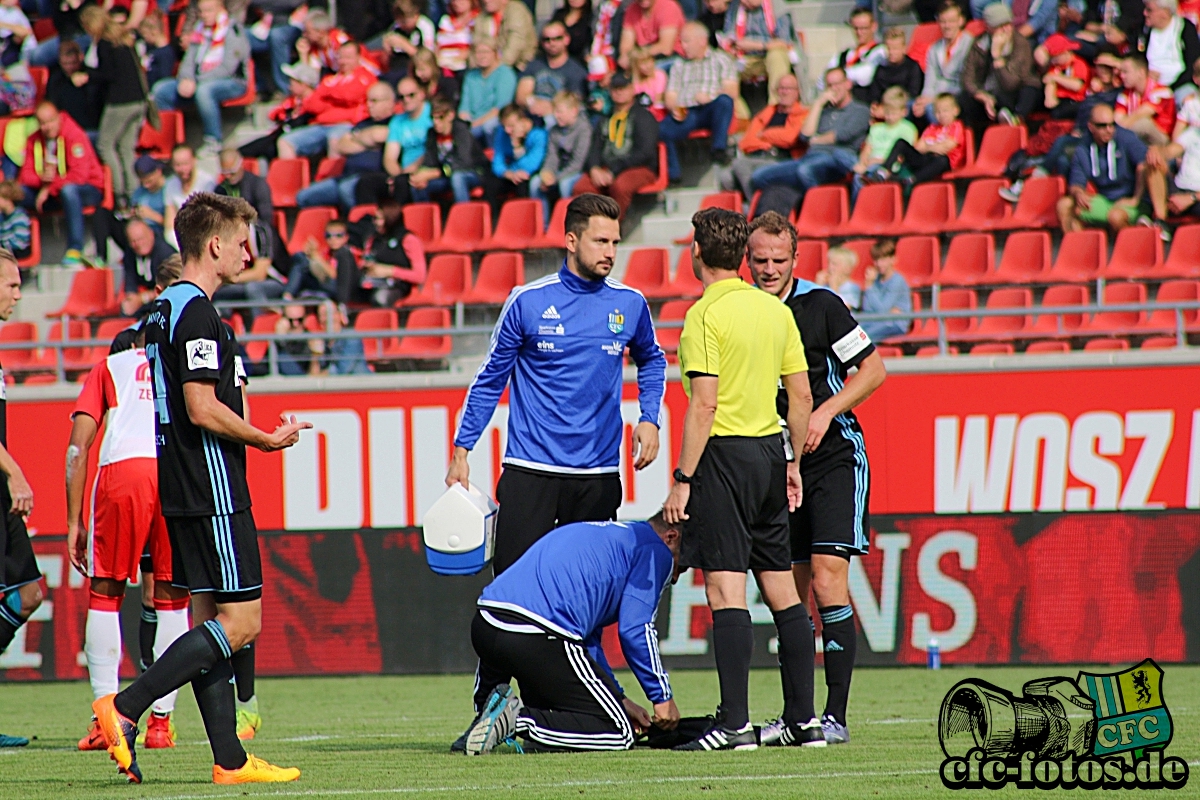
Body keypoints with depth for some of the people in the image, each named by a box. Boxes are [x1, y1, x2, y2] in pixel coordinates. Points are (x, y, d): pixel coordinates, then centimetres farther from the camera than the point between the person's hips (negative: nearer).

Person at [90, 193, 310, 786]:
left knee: (209, 618, 8)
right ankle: (124, 708, -16)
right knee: (241, 621, -9)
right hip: (212, 489, -10)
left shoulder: (163, 310, 16)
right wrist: (268, 440, -8)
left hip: (181, 488, 10)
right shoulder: (197, 312, -14)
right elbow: (203, 408, -20)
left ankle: (230, 760, 8)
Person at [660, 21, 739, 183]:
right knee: (663, 130, -29)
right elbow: (670, 96, 17)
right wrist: (674, 108, -7)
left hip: (711, 111, -2)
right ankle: (672, 176, -24)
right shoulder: (679, 65, 28)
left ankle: (719, 150, -34)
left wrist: (710, 97, -15)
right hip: (685, 113, 2)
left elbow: (732, 91, 4)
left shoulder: (720, 60, 17)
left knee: (724, 100, -36)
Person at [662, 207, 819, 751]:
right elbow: (801, 395, 12)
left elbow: (704, 405, -17)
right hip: (769, 451, 7)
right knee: (781, 589, 11)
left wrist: (682, 479, -14)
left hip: (723, 456, -7)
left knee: (725, 589, -9)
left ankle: (735, 723, -14)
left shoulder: (706, 314, -11)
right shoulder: (775, 309, 10)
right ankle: (804, 719, 13)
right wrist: (793, 463, 21)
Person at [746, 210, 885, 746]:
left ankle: (836, 716, -14)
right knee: (791, 593, 5)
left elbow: (873, 369, -3)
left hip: (833, 457, -5)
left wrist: (825, 413, -13)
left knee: (828, 581, -14)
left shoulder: (821, 305, -7)